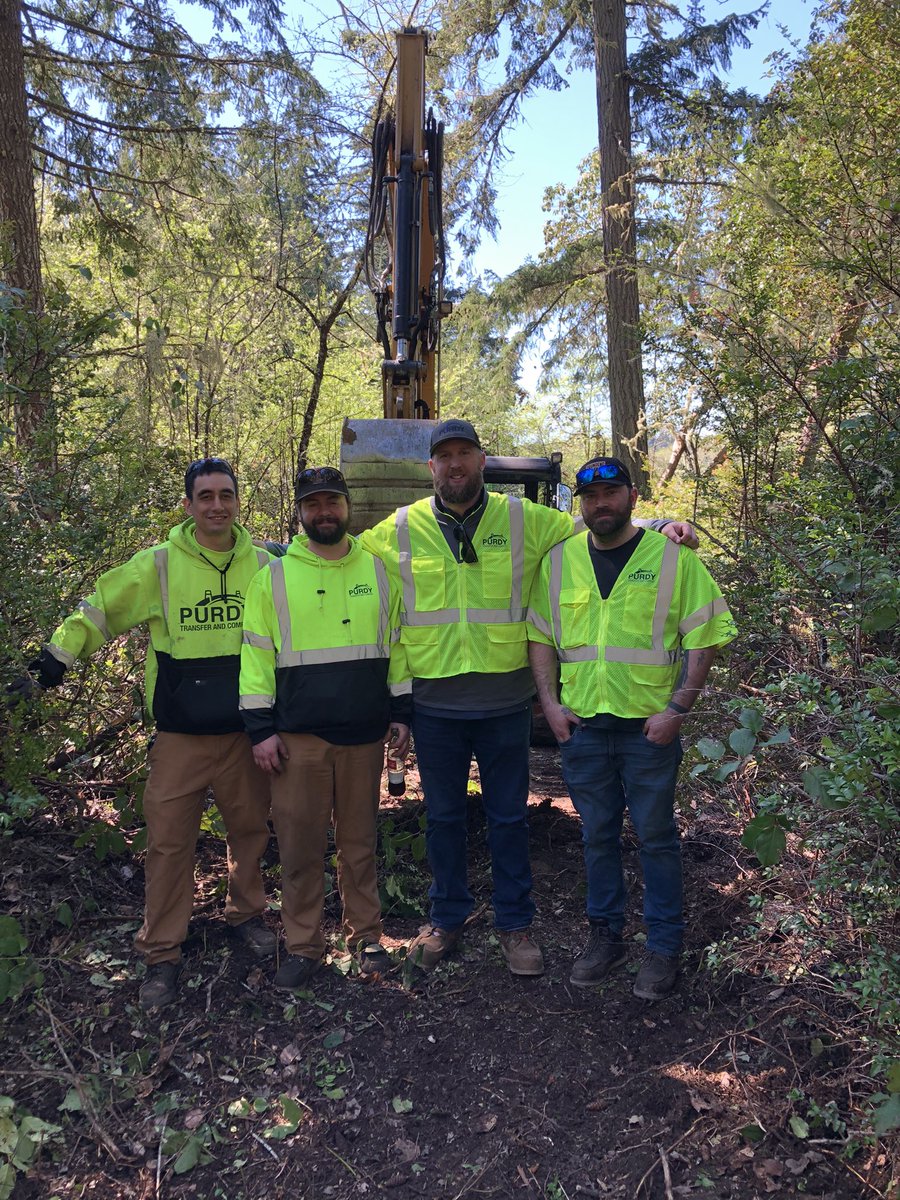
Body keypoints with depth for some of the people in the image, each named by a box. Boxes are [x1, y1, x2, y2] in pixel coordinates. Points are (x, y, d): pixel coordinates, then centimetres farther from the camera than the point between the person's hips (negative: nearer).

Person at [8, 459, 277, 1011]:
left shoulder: (263, 565, 0)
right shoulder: (159, 564, -5)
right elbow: (100, 609, 4)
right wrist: (56, 658, -4)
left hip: (246, 729, 2)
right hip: (180, 733, -2)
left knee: (250, 827, 14)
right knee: (169, 839, 1)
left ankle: (247, 913, 38)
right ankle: (162, 953, 17)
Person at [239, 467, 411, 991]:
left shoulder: (377, 570, 6)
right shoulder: (275, 577, 1)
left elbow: (397, 643, 10)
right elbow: (255, 654, 1)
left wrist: (401, 712, 6)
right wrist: (261, 728, -4)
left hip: (365, 735, 1)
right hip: (298, 736, -1)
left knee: (360, 840, 12)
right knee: (300, 845, 6)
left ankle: (366, 934, 28)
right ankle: (304, 944, 22)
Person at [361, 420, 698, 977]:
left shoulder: (523, 519, -1)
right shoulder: (401, 529, 0)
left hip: (505, 702, 0)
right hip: (433, 704, 1)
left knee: (509, 817, 12)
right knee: (443, 817, 15)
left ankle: (515, 923, 30)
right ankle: (447, 918, 34)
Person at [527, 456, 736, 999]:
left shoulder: (672, 557, -4)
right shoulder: (559, 560, 6)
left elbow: (706, 634, -5)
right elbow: (540, 635, 11)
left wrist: (678, 708, -12)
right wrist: (550, 702, 0)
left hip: (650, 727, -3)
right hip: (581, 726, 3)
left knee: (656, 836, 8)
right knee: (597, 836, 14)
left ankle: (665, 945, 24)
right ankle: (605, 935, 31)